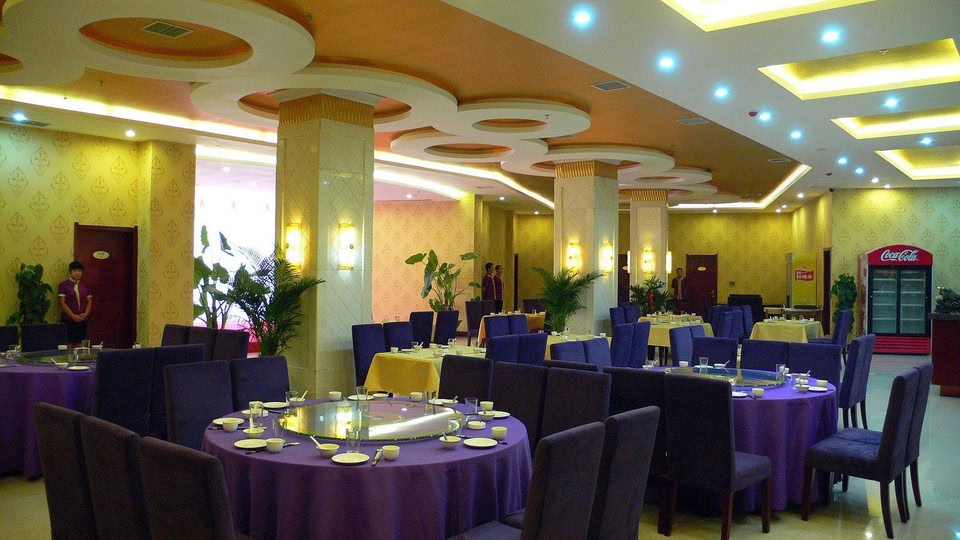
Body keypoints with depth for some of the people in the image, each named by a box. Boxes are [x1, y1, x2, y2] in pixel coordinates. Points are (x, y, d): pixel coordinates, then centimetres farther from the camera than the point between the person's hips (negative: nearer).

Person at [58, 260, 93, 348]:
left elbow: (89, 301, 13)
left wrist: (86, 313, -6)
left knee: (79, 344, 3)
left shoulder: (85, 286, 13)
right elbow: (62, 302, -6)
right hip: (68, 320, -4)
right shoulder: (63, 285, -1)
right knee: (69, 344, -7)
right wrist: (73, 316, -14)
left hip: (82, 320, 4)